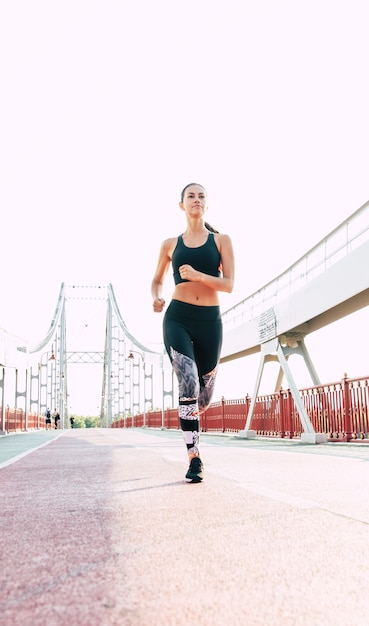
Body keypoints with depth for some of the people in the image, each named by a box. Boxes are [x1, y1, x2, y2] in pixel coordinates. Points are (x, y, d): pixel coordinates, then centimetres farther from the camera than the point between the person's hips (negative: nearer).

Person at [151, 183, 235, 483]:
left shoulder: (222, 240, 7)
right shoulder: (170, 244, 10)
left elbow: (229, 284, -4)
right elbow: (157, 280, 23)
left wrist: (198, 275, -20)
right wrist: (157, 297, 0)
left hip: (210, 320, 1)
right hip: (177, 318, -1)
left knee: (205, 393, 10)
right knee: (188, 383, -19)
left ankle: (190, 416, 45)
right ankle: (194, 458, -14)